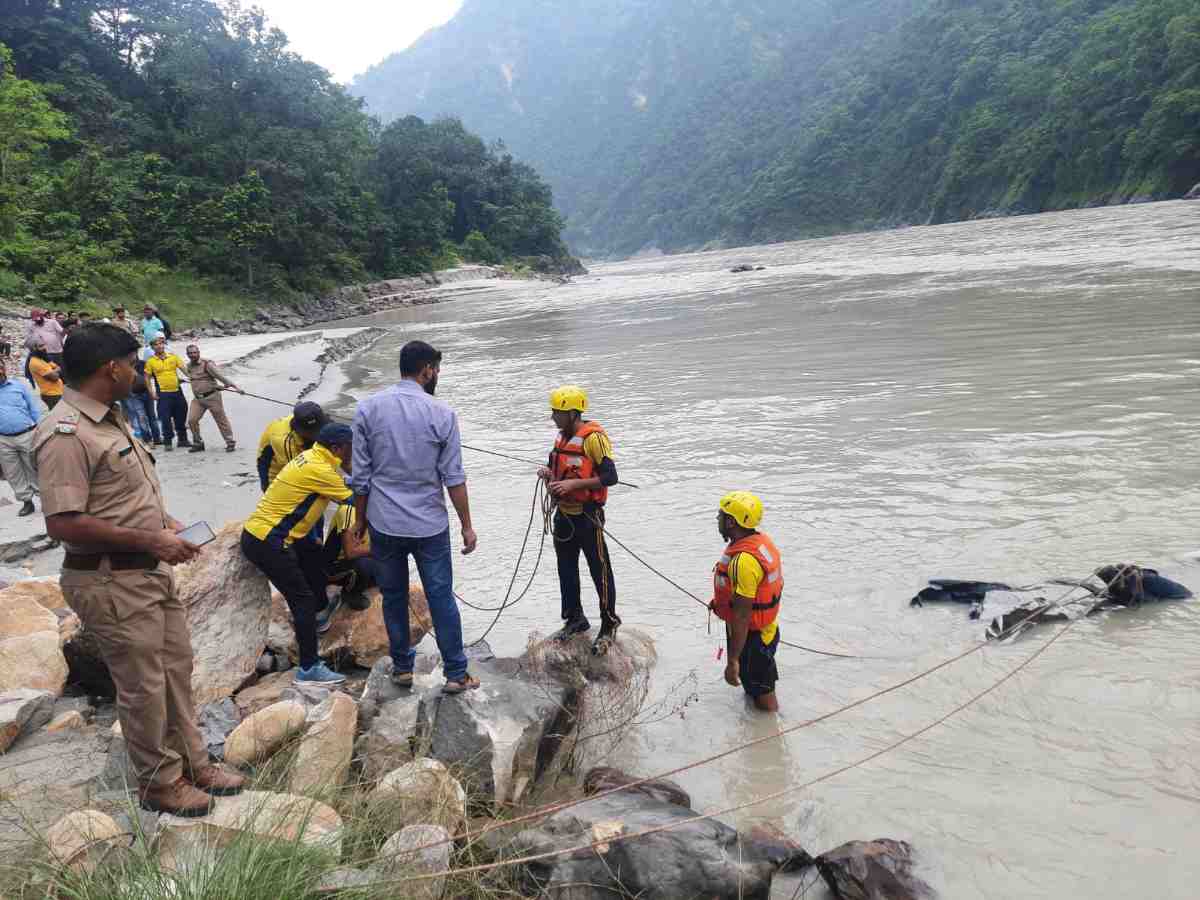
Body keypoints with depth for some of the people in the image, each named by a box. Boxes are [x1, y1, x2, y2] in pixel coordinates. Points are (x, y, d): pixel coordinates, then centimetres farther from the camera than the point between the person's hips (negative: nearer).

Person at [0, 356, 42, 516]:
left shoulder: (19, 386, 4)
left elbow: (34, 409, 5)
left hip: (27, 435, -2)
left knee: (35, 470, 7)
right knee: (13, 475, 9)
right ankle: (27, 501, 21)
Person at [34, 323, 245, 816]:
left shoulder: (109, 418, 8)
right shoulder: (66, 434, -23)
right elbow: (63, 523, -27)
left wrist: (164, 523, 6)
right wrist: (150, 541, -22)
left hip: (152, 572, 10)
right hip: (112, 584, -9)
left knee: (177, 669, 19)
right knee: (144, 688, 5)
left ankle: (192, 762, 35)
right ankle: (160, 784, 24)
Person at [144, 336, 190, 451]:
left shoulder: (173, 357, 5)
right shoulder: (150, 361, -1)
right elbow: (147, 378, 3)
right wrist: (152, 392, -4)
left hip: (177, 391, 3)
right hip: (163, 394, -3)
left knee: (181, 416, 11)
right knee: (165, 418, -2)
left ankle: (183, 439, 25)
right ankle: (167, 442, 8)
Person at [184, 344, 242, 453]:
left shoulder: (207, 364, -10)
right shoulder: (188, 367, 8)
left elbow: (220, 376, -12)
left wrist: (235, 387, -18)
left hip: (212, 396, -5)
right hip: (197, 399, 5)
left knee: (221, 420, 1)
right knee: (192, 420, -2)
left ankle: (230, 443, 11)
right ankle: (198, 443, 15)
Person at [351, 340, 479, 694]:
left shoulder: (368, 408, -4)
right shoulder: (442, 413, -9)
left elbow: (360, 475, -1)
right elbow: (454, 478, -7)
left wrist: (360, 519, 12)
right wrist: (467, 526, 1)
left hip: (383, 523, 2)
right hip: (429, 524, -2)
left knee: (393, 597, 16)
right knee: (441, 599, 8)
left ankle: (402, 667, 28)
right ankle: (456, 674, 16)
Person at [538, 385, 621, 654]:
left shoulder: (594, 437, -17)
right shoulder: (562, 436, 10)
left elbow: (610, 477, -21)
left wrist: (573, 483, -24)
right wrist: (549, 473, 1)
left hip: (588, 516, -8)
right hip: (564, 514, 9)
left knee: (600, 571, 1)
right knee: (566, 570, 16)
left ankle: (609, 626, 13)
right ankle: (575, 619, 32)